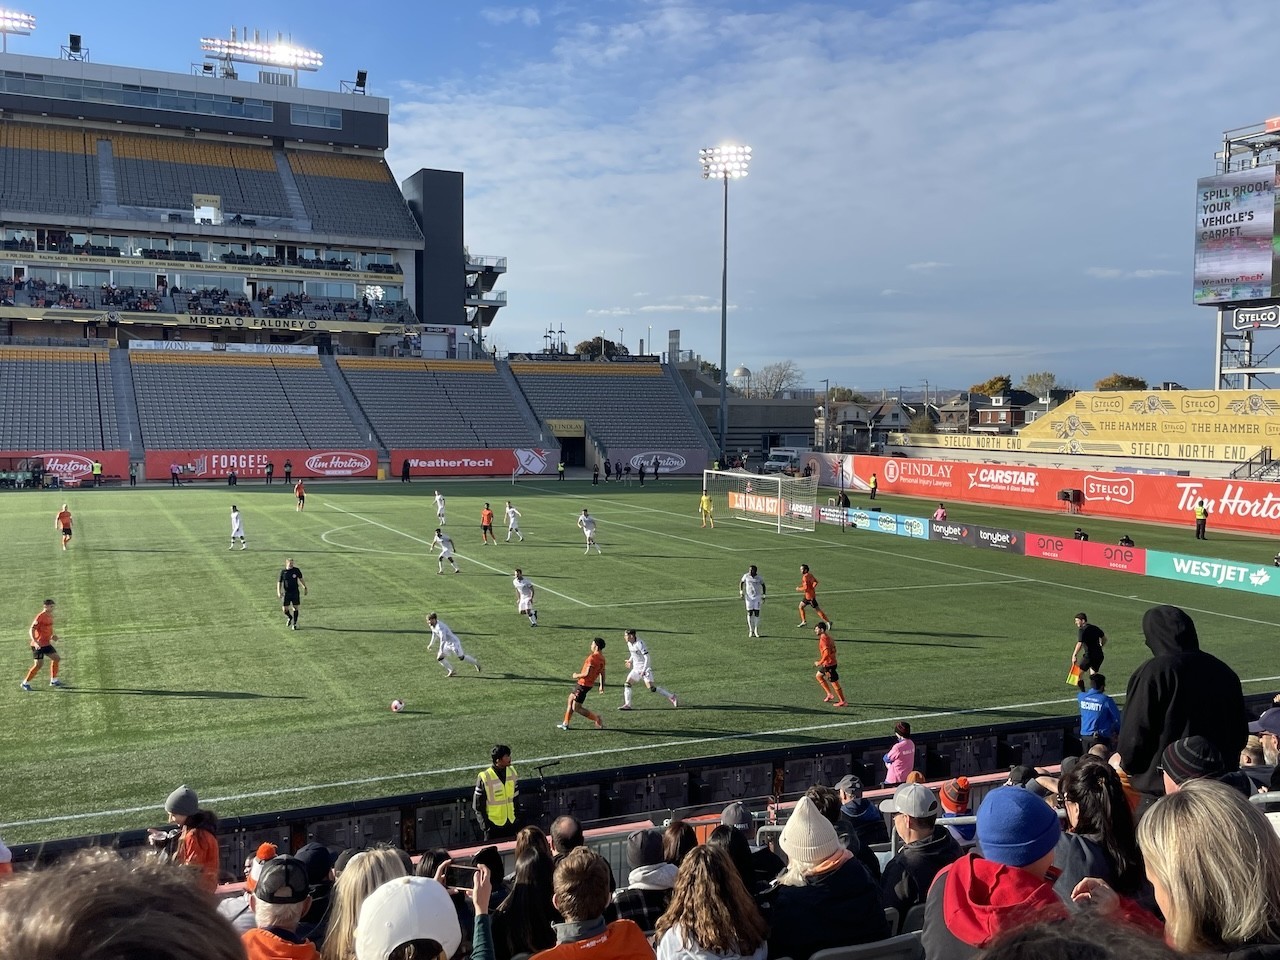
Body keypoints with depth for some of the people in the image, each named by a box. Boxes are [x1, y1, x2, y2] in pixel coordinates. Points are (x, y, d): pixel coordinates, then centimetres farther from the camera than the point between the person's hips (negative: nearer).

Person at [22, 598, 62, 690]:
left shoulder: (50, 616, 10)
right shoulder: (40, 617, -17)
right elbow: (31, 630, -20)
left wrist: (52, 635, 5)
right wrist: (35, 642, -31)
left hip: (46, 644, 8)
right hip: (38, 645, -8)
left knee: (56, 659, 6)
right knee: (38, 664, -9)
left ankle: (53, 681, 16)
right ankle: (25, 683, 6)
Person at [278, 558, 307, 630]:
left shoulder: (296, 570, -1)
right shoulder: (283, 572, -3)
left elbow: (301, 579, 11)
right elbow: (279, 582, 3)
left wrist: (305, 588, 9)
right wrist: (278, 592, -9)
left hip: (295, 592, 0)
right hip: (286, 593, 0)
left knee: (295, 608, 0)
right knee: (284, 609, -2)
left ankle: (294, 624, 12)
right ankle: (290, 617, 30)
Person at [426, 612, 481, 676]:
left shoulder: (440, 627, -32)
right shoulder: (433, 626, -3)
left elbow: (443, 640, -38)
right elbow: (434, 634, 19)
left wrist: (441, 652, -40)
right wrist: (431, 644, 28)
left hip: (453, 642, -9)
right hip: (447, 644, 9)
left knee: (461, 658, 2)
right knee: (439, 659, -1)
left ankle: (476, 663, 27)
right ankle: (451, 671, 13)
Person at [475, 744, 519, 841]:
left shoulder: (512, 772, 0)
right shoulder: (484, 778, -16)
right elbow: (478, 805, -9)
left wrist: (516, 815, 7)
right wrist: (485, 825, -10)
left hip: (511, 824, 5)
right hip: (493, 825, -5)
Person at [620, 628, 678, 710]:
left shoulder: (639, 643, -21)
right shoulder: (629, 644, 5)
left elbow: (647, 658, -23)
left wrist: (644, 670, -27)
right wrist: (630, 661, 15)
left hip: (645, 667, -8)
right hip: (636, 668, 8)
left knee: (651, 688, -12)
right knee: (627, 684, -4)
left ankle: (671, 697, -1)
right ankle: (627, 705, 0)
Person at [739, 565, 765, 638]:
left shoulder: (759, 578, -8)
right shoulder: (746, 576, -7)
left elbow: (763, 586, 6)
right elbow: (741, 583, 9)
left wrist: (763, 596, 3)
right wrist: (741, 592, -1)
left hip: (757, 597, -1)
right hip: (749, 597, 1)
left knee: (757, 613, -4)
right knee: (749, 613, -3)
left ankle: (756, 630, 10)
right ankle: (751, 630, 8)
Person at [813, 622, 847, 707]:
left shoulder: (823, 638, -21)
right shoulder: (827, 636, 9)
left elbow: (827, 653, -31)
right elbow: (833, 650, 16)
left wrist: (820, 662, -21)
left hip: (829, 664, -10)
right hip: (827, 663, 10)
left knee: (834, 683, 0)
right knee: (818, 676, 22)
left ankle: (843, 702, 10)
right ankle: (829, 694, 24)